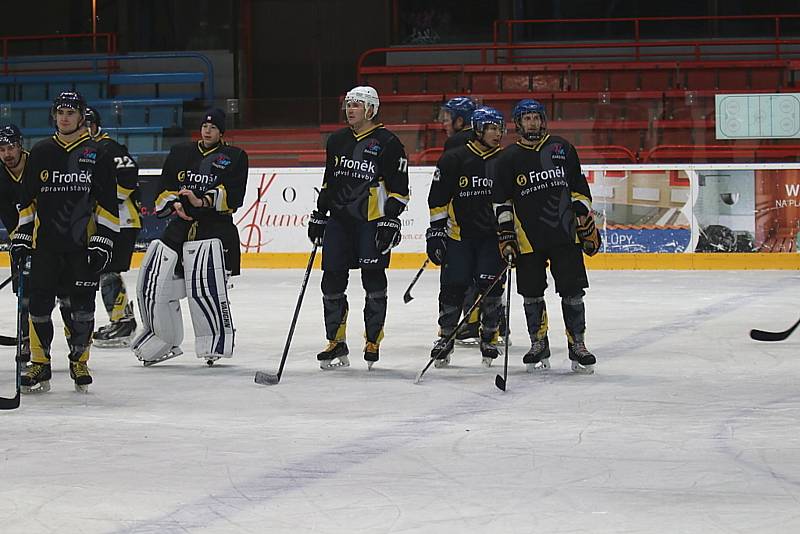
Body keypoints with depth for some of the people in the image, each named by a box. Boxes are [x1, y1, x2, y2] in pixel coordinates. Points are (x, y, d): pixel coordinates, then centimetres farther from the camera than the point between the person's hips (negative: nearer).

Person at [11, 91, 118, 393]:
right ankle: (40, 366, 7)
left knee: (82, 305, 0)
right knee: (39, 304, -1)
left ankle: (79, 364, 14)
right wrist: (21, 238, 5)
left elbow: (107, 204, 1)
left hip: (83, 244, -2)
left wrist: (103, 242, -6)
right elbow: (27, 200, 12)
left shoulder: (96, 155, 1)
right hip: (45, 243, 2)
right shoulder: (41, 153, 8)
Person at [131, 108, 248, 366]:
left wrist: (203, 201, -20)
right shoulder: (180, 153, 18)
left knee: (204, 287, -21)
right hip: (179, 226, 5)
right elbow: (164, 191, 15)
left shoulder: (235, 157, 7)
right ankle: (162, 342, 17)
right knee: (153, 284, 1)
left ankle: (217, 343, -11)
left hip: (214, 227, -5)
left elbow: (232, 196, -6)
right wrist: (174, 202, -6)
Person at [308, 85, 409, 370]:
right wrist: (318, 216, 16)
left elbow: (399, 188, -5)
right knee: (332, 280, 1)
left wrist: (391, 220, -13)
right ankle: (336, 343, 10)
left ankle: (373, 343, 8)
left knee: (373, 280, -2)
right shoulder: (337, 140, 13)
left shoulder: (387, 143, -5)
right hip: (338, 220, 5)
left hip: (372, 222, -5)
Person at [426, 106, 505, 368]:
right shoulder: (453, 159, -5)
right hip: (459, 233, -2)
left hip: (493, 235, 2)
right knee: (453, 286, -5)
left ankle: (489, 337, 11)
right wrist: (436, 231, -5)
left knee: (490, 286, -6)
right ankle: (446, 337, 11)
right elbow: (438, 198, -1)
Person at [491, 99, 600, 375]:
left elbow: (579, 190, 10)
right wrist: (506, 238, -2)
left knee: (572, 292, -2)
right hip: (528, 239, 0)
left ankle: (578, 346, 6)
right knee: (532, 294, 4)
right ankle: (539, 347, 17)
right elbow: (501, 203, 4)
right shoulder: (508, 158, 4)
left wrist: (587, 227, 6)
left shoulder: (562, 149, 7)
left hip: (565, 235, 0)